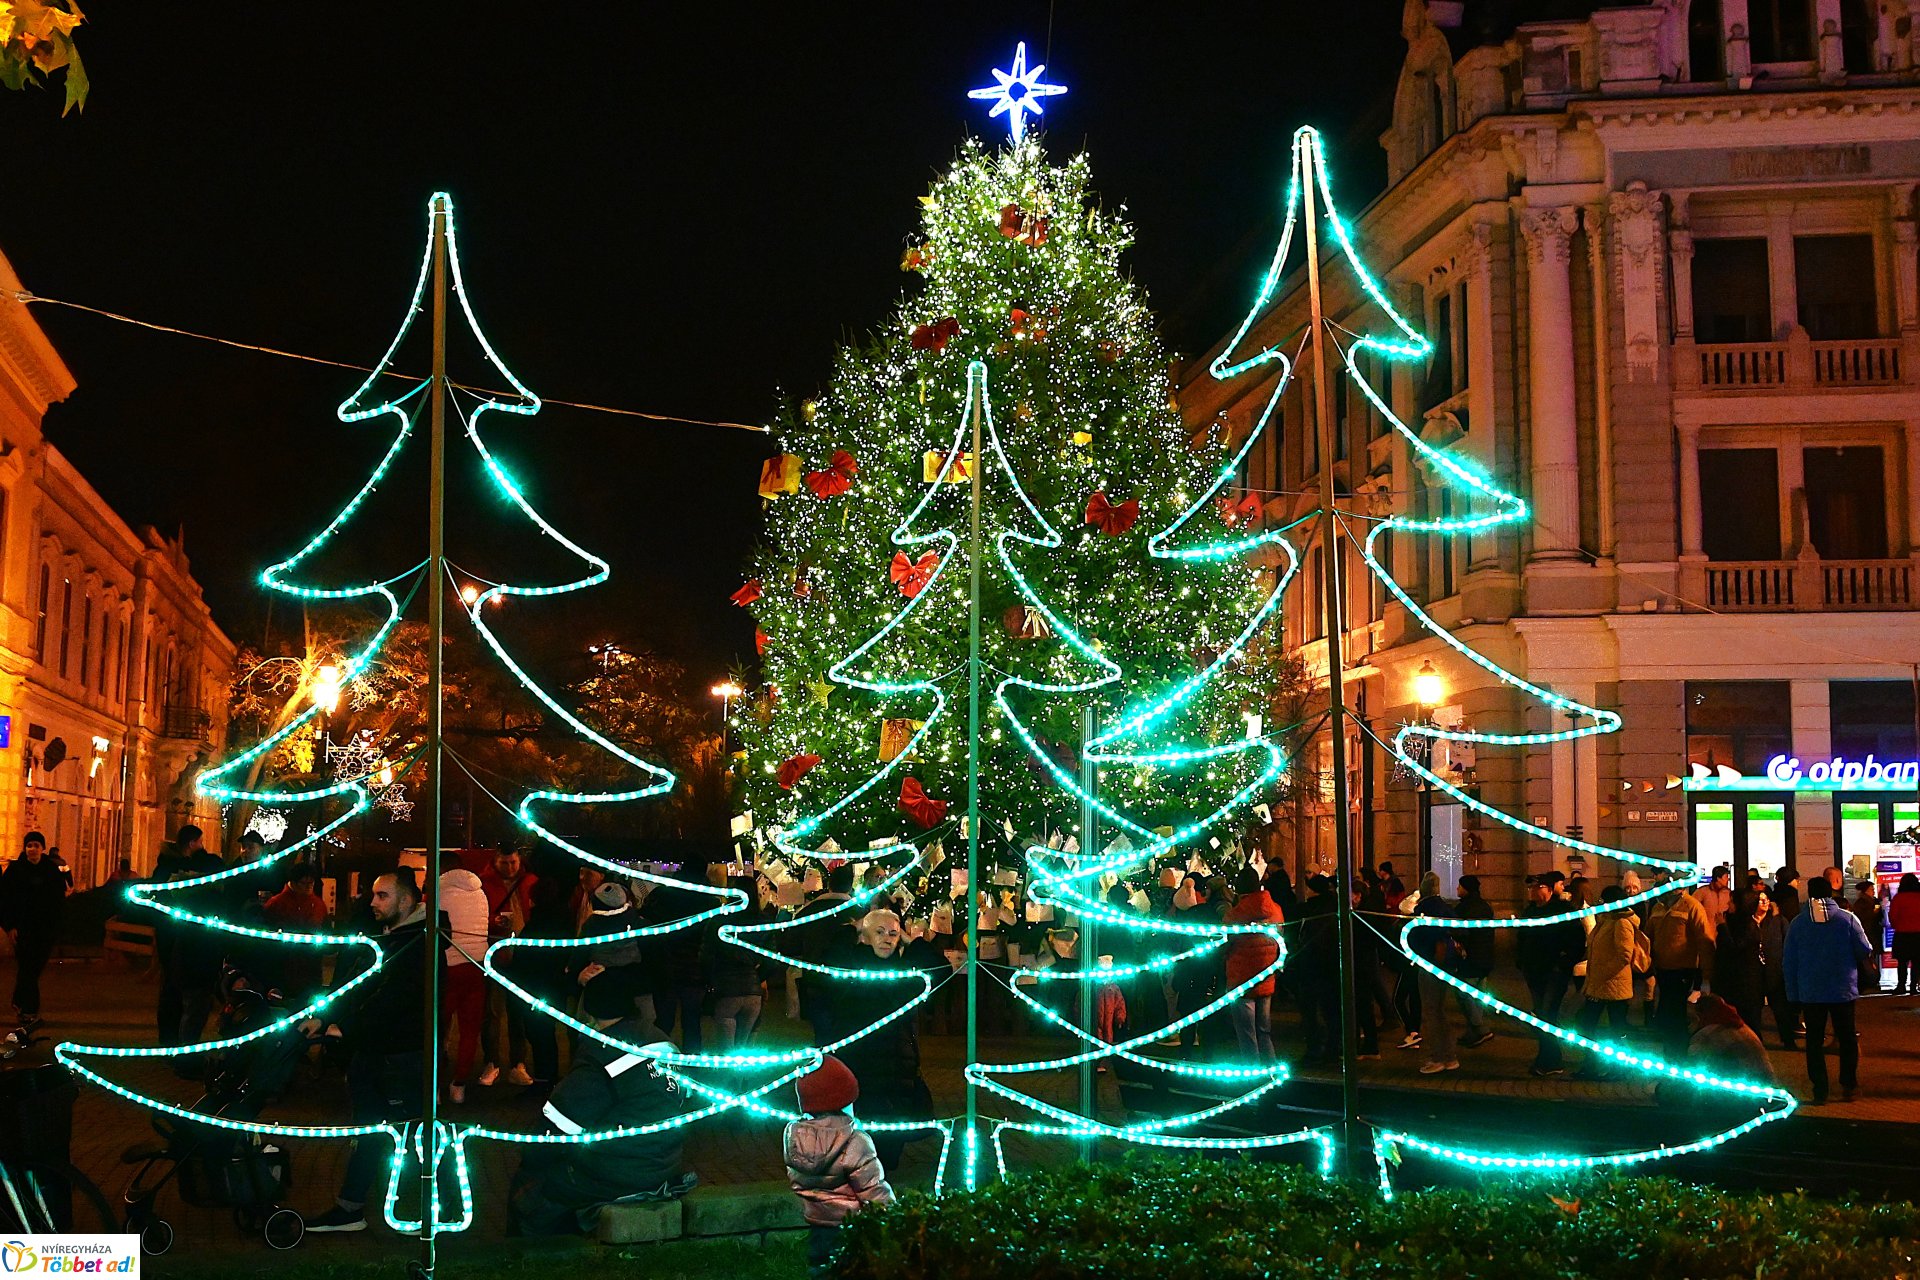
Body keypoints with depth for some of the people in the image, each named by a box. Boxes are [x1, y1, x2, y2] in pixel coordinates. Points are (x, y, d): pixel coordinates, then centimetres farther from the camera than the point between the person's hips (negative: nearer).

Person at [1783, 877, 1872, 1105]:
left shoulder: (1797, 923, -2)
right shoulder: (1847, 918, -7)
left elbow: (1790, 962, 1)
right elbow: (1864, 951, -3)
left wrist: (1793, 993, 6)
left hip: (1810, 993, 1)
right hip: (1843, 991, 0)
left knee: (1814, 1041, 6)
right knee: (1847, 1038, 13)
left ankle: (1819, 1090, 4)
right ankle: (1848, 1085, 13)